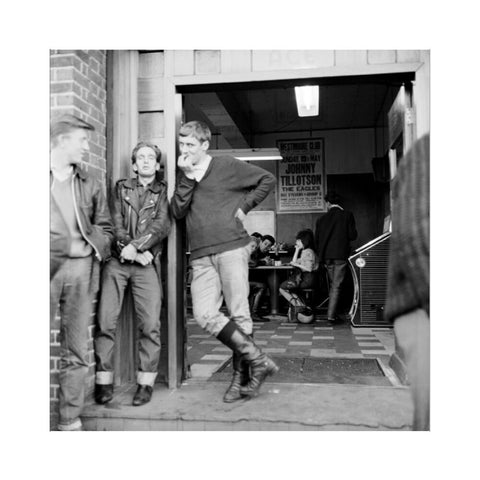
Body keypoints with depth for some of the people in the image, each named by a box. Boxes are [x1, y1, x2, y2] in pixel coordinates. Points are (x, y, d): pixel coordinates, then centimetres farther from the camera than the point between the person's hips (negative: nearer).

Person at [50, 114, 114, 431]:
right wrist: (66, 245, -9)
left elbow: (106, 228, 16)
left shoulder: (91, 185, 16)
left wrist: (92, 246, -3)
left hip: (81, 270, 3)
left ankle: (71, 420, 15)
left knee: (76, 351, 6)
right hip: (50, 268, -3)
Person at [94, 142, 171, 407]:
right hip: (117, 260, 2)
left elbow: (162, 225, -3)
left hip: (147, 262, -1)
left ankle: (145, 382, 4)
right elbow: (115, 223, 5)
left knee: (150, 324, -6)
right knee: (106, 322, -3)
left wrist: (136, 246, -14)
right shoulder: (121, 187, 17)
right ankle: (103, 380, 8)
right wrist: (131, 250, -9)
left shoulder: (164, 191, 11)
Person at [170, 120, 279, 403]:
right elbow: (178, 211, 2)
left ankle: (242, 377, 13)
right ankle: (259, 361, 1)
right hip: (201, 256, 4)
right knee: (204, 315, -9)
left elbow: (268, 179, 8)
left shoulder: (228, 166, 4)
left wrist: (245, 206, 1)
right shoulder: (182, 174, 16)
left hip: (232, 249, -4)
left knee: (239, 315, -1)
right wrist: (188, 177, -5)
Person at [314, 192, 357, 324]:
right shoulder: (347, 215, -2)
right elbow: (352, 235, -6)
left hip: (326, 256, 3)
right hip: (341, 255, -3)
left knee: (332, 285, 17)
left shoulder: (321, 219, 5)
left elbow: (317, 240, 7)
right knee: (336, 286, 0)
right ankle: (331, 316, -3)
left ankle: (332, 313, 21)